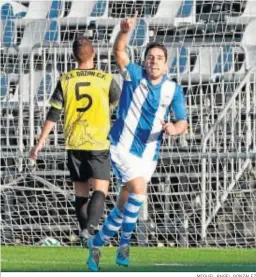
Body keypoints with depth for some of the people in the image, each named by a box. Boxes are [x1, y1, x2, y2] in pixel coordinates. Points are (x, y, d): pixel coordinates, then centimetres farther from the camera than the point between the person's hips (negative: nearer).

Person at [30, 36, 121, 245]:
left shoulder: (65, 81, 2)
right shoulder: (106, 79, -3)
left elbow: (53, 115, 1)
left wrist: (40, 143, 6)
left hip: (74, 144, 3)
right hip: (99, 143, -3)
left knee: (81, 193, 12)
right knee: (100, 190, -7)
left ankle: (86, 232, 13)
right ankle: (89, 228, -28)